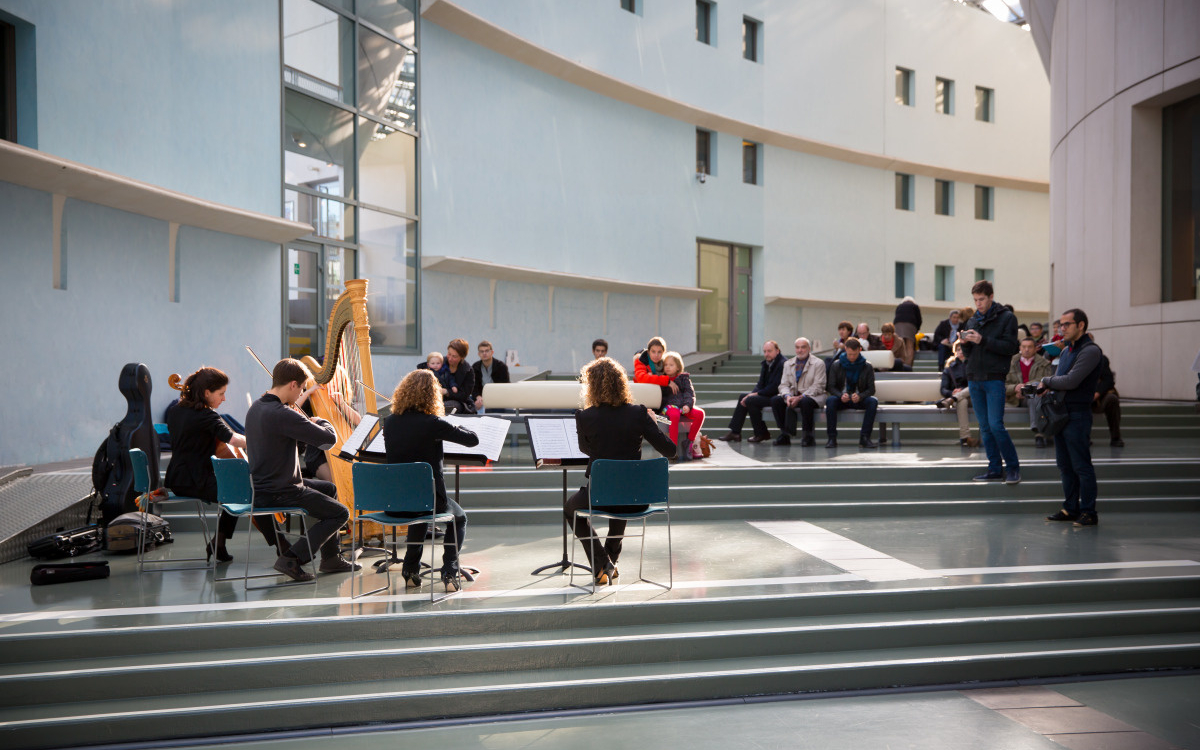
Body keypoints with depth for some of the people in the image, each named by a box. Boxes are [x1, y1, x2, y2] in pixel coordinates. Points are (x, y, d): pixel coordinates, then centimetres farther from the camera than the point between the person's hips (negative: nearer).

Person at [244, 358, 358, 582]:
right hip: (279, 494, -10)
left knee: (329, 488, 27)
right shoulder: (283, 415, -26)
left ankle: (331, 558, 33)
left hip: (260, 486, 10)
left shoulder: (255, 408, 5)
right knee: (341, 513, 3)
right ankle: (292, 558, -3)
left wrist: (308, 422, 7)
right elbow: (329, 438, -25)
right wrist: (319, 421, -3)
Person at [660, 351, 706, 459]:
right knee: (674, 415, -38)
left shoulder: (684, 378, 17)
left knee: (700, 413, -25)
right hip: (669, 405, -2)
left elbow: (690, 393, 8)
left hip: (684, 406, 2)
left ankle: (690, 442, -15)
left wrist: (688, 405, -10)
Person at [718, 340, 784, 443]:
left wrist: (757, 393, -16)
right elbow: (760, 384, 12)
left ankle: (762, 434, -9)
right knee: (743, 397, 5)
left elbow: (775, 387, -22)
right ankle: (734, 433, 3)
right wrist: (752, 394, -7)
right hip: (767, 395, 10)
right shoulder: (766, 363, 12)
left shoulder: (782, 364, -17)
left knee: (751, 400, -23)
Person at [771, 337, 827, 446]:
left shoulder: (818, 363, -1)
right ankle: (784, 435, -15)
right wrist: (787, 396, -16)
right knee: (775, 400, -21)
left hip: (812, 396, -5)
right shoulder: (788, 364, 15)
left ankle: (808, 436, -24)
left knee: (806, 402, -39)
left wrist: (801, 397, -22)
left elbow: (818, 386, -10)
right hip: (792, 396, 5)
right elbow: (783, 384, 8)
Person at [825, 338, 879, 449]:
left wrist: (860, 396, -25)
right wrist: (841, 395, -23)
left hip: (859, 399, 0)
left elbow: (871, 389, -3)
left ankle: (865, 437, -26)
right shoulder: (837, 365, 1)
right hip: (842, 400, 0)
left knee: (873, 401, -30)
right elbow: (830, 387, -2)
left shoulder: (867, 366, 1)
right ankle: (832, 438, -29)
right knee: (830, 400, -33)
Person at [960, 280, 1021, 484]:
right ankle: (995, 470, 13)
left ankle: (1013, 467, 3)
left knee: (995, 425, -12)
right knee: (984, 427, 7)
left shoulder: (1007, 318, 0)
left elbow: (1010, 347, -10)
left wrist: (983, 340, -19)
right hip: (974, 379, 6)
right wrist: (965, 343, -4)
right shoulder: (972, 321, 15)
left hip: (994, 378, -6)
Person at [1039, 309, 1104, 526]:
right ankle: (1070, 508, 20)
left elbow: (1071, 381, -21)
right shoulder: (1066, 350, 17)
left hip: (1078, 415, -9)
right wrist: (1045, 388, -1)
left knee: (1081, 466, -3)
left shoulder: (1091, 351, -12)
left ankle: (1088, 512, 4)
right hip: (1061, 413, 9)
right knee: (1065, 465, 12)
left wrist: (1047, 381, -5)